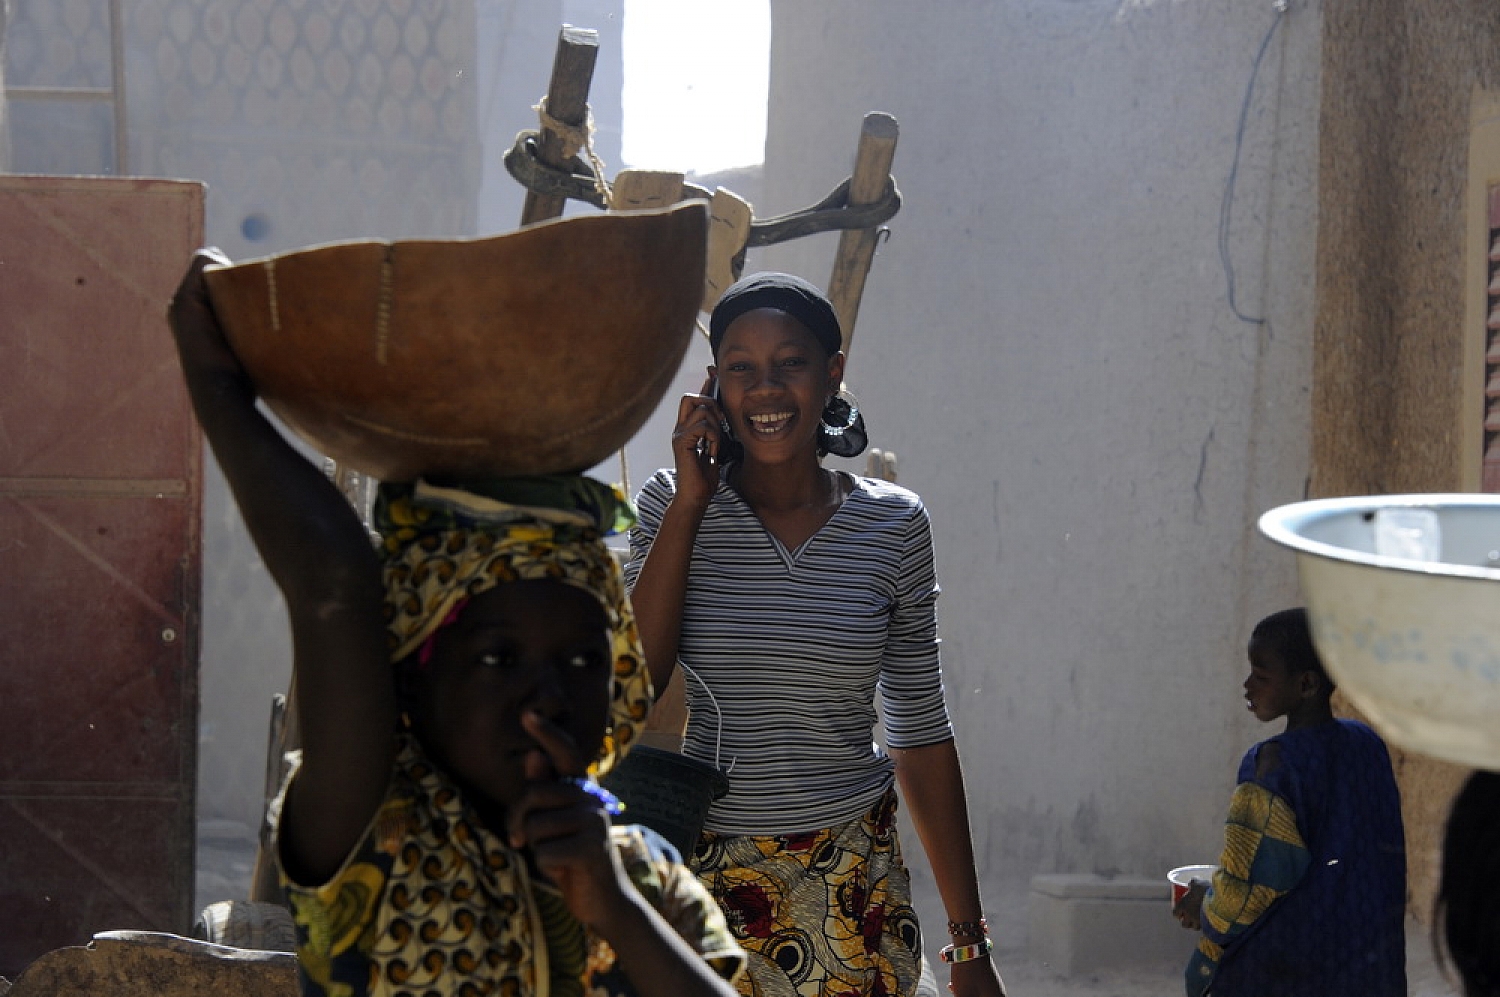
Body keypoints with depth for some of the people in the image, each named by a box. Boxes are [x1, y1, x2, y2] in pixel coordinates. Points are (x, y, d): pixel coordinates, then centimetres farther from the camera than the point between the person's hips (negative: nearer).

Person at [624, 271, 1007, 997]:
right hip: (703, 876, 0)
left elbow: (921, 736, 5)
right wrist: (689, 503, -11)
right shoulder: (674, 507, 0)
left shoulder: (893, 524, 1)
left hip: (852, 893, 1)